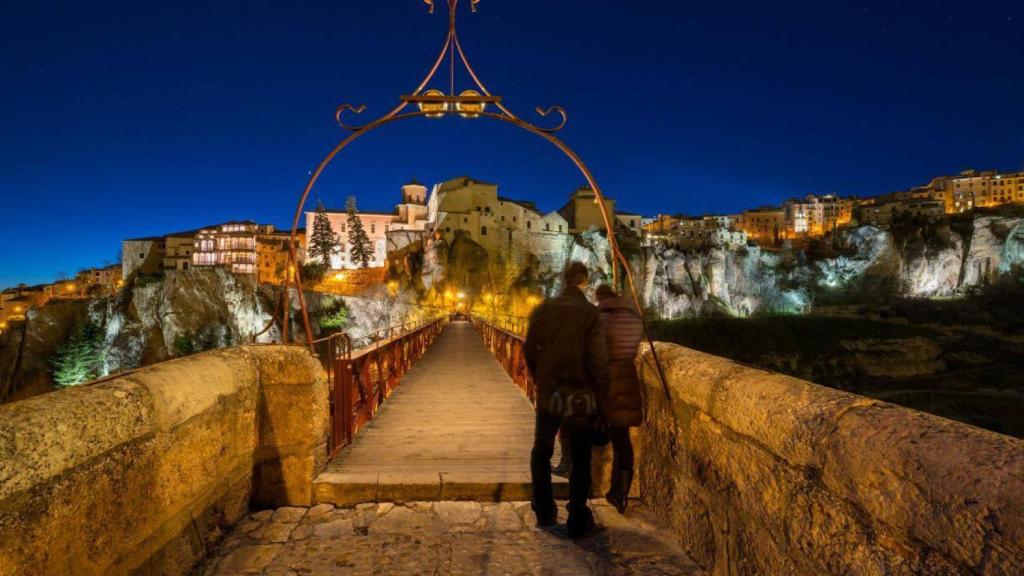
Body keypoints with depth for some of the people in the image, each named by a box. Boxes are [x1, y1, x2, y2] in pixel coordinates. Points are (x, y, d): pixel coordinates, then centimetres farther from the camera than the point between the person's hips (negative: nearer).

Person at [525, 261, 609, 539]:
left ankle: (544, 513, 28)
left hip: (548, 394, 3)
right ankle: (577, 522, 14)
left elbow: (530, 351, 3)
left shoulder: (543, 310, -3)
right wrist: (599, 387, 3)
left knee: (541, 453, 20)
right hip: (581, 396, -3)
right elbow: (598, 359, -14)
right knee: (580, 461, 9)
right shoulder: (590, 313, -12)